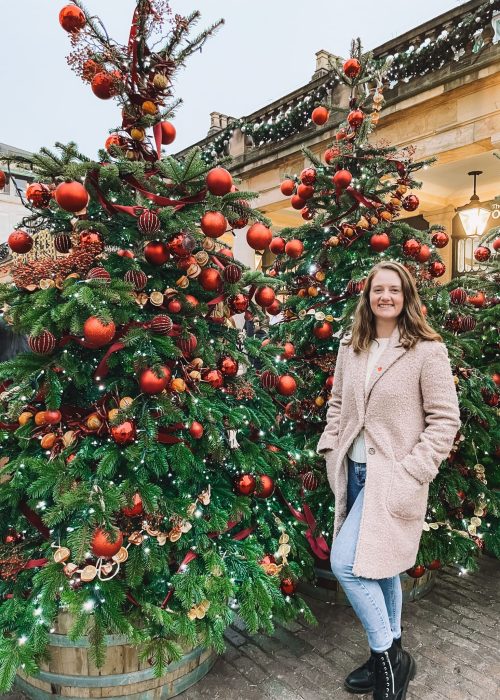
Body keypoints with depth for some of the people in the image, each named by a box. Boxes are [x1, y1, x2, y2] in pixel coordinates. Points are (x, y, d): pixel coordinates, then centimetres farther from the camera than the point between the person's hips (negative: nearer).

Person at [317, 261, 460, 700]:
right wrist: (330, 448, 5)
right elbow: (337, 404, 16)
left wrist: (414, 470, -14)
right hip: (355, 470, 6)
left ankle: (388, 656, 12)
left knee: (345, 563, -12)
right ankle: (390, 657, 37)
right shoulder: (350, 348, 8)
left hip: (393, 476, -6)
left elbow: (445, 419, -9)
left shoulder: (428, 350, -9)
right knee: (378, 565, 17)